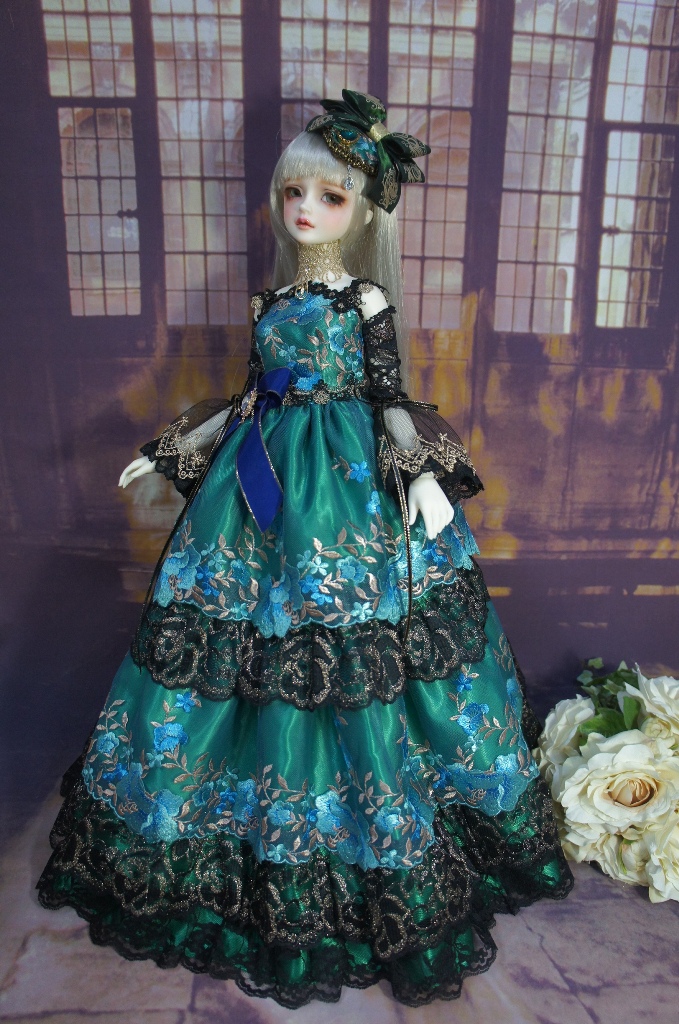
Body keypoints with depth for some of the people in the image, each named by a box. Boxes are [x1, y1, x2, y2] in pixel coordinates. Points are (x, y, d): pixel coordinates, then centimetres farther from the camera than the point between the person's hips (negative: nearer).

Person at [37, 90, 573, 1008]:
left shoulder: (368, 300, -1)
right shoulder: (271, 300, 12)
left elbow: (391, 398, -4)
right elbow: (249, 399, 16)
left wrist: (423, 476, -20)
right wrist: (172, 452, 17)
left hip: (352, 489, -5)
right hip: (262, 487, 5)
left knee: (351, 646, -2)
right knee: (233, 628, 8)